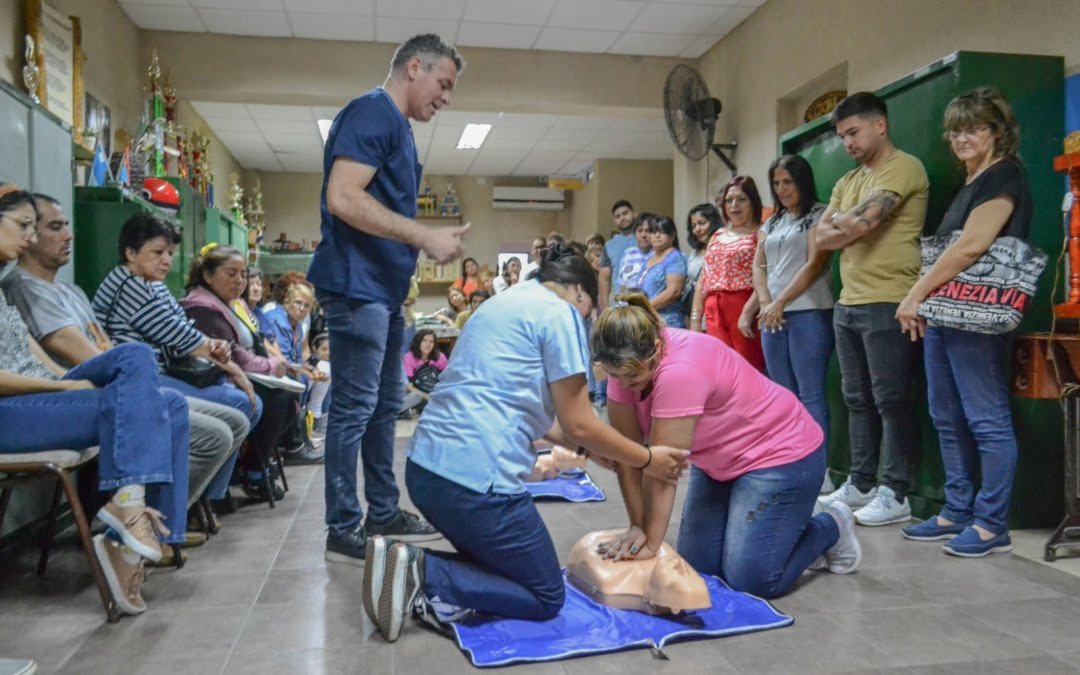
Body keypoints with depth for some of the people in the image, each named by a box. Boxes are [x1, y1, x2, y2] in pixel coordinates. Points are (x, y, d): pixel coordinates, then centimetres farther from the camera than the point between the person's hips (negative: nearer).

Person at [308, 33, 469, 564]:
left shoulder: (396, 126, 20)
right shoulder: (371, 113, -10)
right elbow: (342, 198, -22)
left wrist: (432, 240, 12)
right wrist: (426, 237, -20)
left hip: (383, 288, 10)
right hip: (357, 285, -10)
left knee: (384, 405, 14)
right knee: (354, 408, -4)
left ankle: (383, 514, 25)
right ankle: (343, 531, 6)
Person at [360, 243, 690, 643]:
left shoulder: (505, 302, 22)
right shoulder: (558, 313, -5)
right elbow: (578, 424, -5)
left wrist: (587, 444, 31)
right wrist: (647, 460, 10)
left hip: (426, 465, 9)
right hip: (473, 477, -9)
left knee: (496, 563, 27)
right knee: (546, 598, 11)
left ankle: (415, 567, 3)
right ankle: (425, 577, -7)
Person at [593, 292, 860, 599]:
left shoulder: (680, 370, -36)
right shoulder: (628, 363, -13)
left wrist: (651, 544, -23)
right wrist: (637, 526, -13)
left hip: (780, 452, -8)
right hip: (718, 463, 8)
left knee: (750, 580, -11)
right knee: (697, 568, 6)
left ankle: (830, 527, 14)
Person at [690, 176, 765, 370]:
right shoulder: (717, 237, 19)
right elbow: (703, 280, 18)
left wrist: (748, 312, -20)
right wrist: (695, 318, 12)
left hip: (745, 309, -5)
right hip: (715, 313, 6)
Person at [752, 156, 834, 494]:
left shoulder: (819, 214, 1)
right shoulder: (772, 222, 20)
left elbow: (815, 263, -9)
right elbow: (758, 266, 13)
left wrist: (780, 302, -13)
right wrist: (766, 304, -4)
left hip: (809, 314, -6)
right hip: (772, 317, 6)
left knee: (810, 395, -9)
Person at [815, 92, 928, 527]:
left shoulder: (903, 167, -7)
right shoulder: (847, 182, 19)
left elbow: (861, 221, -20)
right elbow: (821, 238, 9)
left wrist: (843, 220, 1)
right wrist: (856, 227, -7)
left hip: (887, 304, -8)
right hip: (848, 304, 9)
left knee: (891, 400, -3)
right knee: (857, 400, 12)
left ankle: (897, 494, 4)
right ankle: (860, 483, 22)